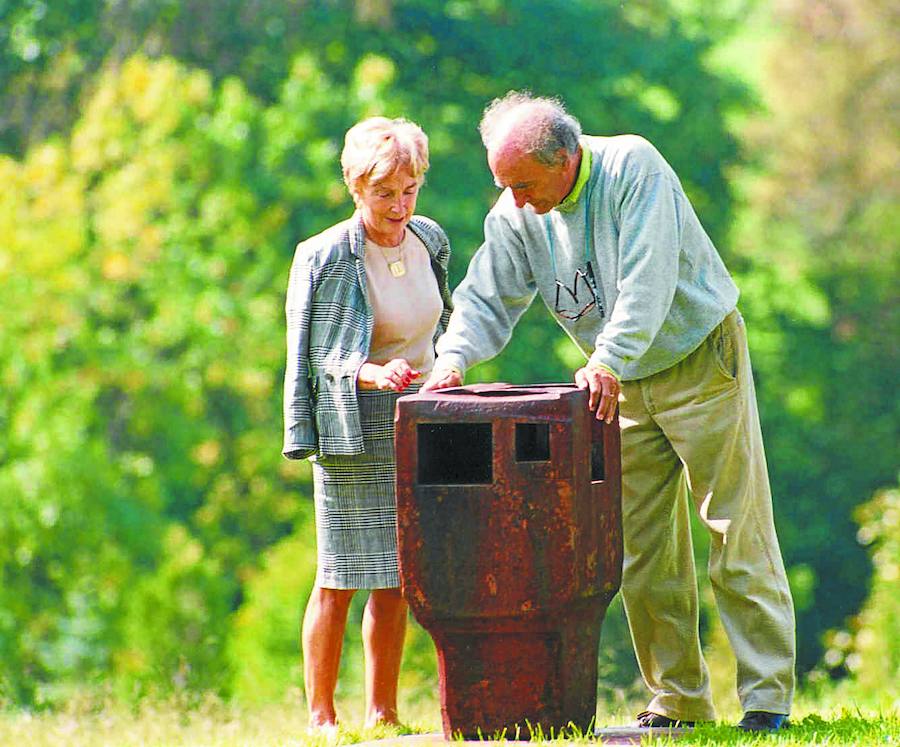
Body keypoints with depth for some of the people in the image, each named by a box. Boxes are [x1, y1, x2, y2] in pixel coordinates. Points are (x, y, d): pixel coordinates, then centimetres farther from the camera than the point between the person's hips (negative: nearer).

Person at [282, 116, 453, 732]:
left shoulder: (431, 241, 6)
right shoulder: (325, 257, -11)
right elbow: (316, 357, -11)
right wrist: (372, 375, -27)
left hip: (418, 422, 5)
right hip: (354, 427, -5)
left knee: (395, 577, 6)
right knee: (342, 577, -5)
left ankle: (383, 713, 12)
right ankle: (321, 716, 1)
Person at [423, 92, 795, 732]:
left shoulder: (632, 167, -22)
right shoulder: (517, 215, -5)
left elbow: (647, 281, -31)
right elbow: (489, 301, -1)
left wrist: (610, 360, -41)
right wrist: (454, 358, -21)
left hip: (701, 365, -6)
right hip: (624, 386, 6)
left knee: (738, 536, -6)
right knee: (643, 551, 4)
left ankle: (768, 698, -4)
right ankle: (678, 701, 11)